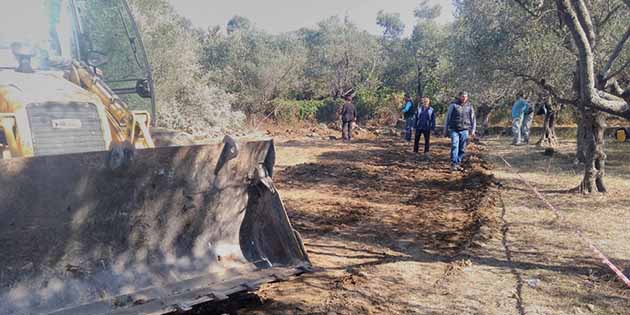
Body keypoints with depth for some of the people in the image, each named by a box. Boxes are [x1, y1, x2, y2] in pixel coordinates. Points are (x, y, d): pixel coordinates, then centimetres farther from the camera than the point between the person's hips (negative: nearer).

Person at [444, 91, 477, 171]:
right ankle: (453, 164, -21)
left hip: (464, 130, 3)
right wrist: (445, 131, 7)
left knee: (462, 149, 4)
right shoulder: (453, 105, 3)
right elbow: (447, 118, 7)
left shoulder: (469, 106, 10)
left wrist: (473, 130, 9)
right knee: (455, 146, -18)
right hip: (454, 130, -3)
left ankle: (458, 164, 13)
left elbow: (473, 119, 17)